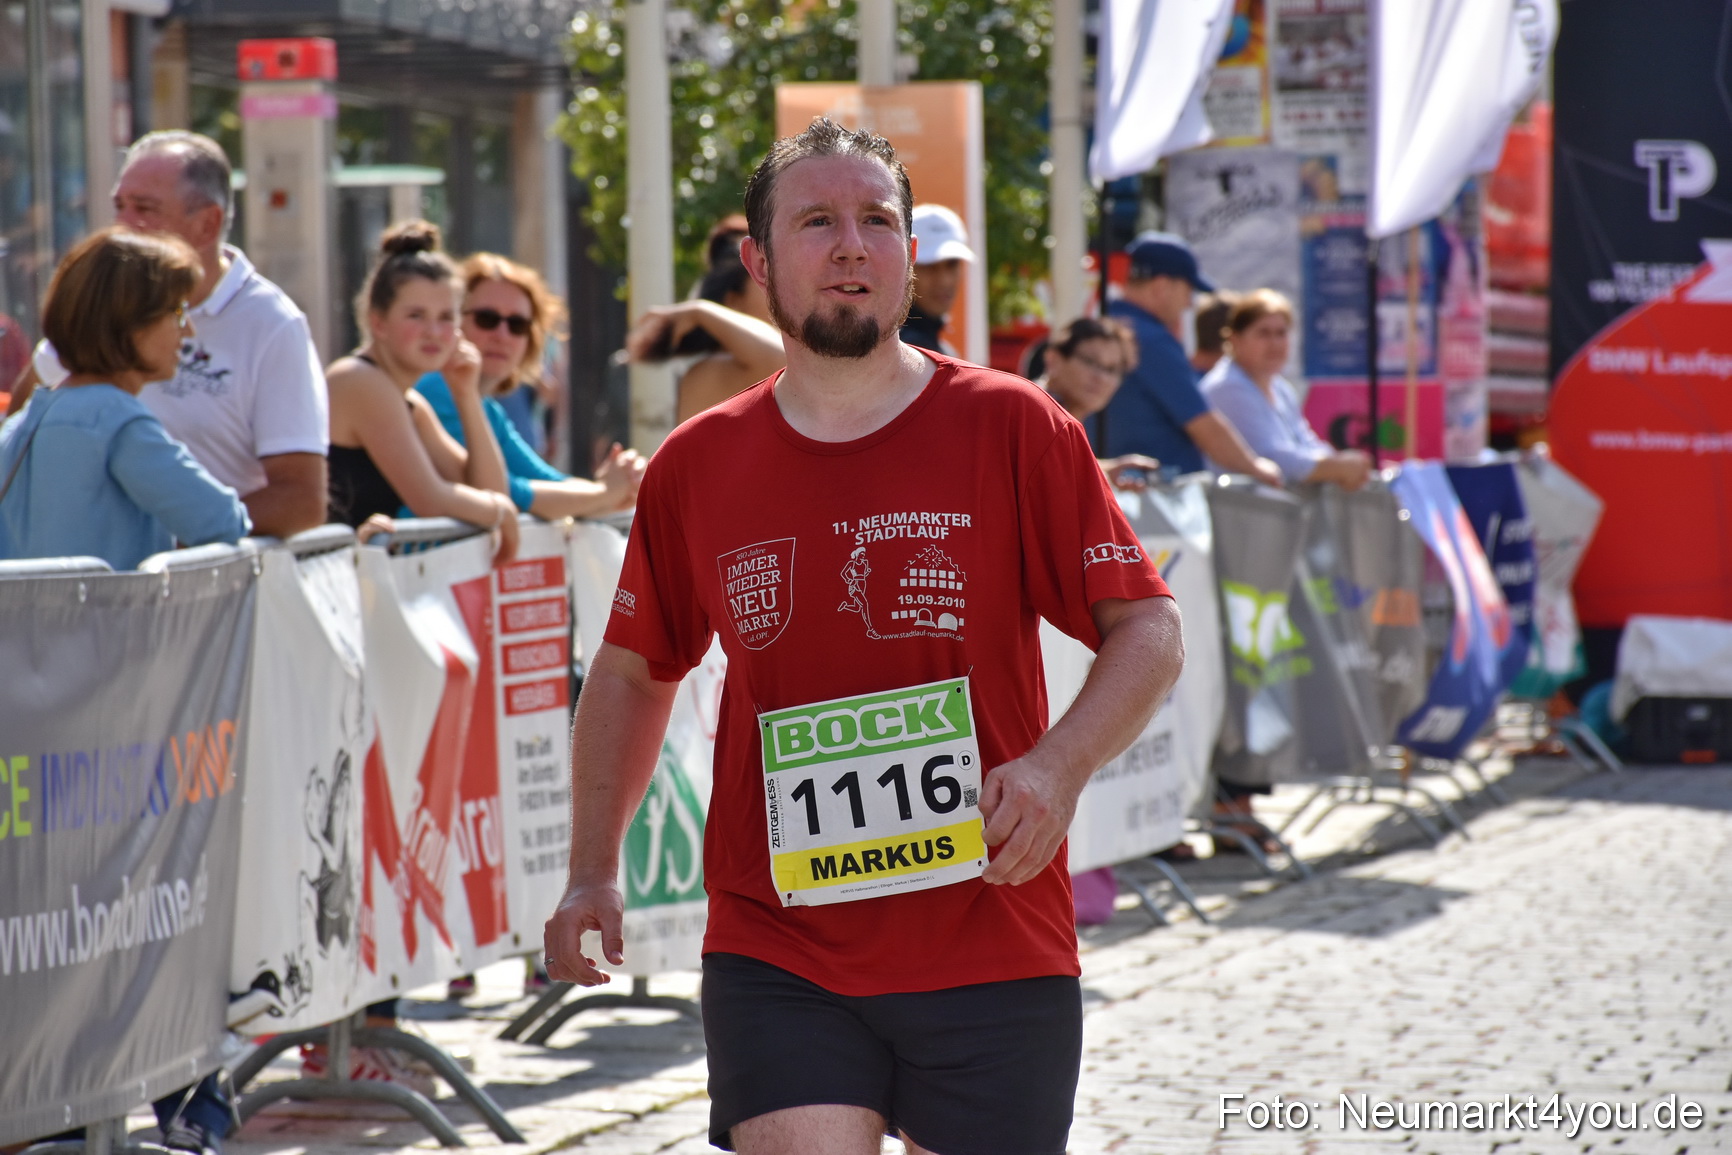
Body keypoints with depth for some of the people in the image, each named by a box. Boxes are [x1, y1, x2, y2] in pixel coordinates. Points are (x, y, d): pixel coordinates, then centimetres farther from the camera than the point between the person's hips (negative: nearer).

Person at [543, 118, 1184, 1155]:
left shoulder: (1013, 429, -2)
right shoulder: (695, 467, 5)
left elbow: (1150, 629, 0)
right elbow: (634, 670, 19)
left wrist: (1058, 766, -17)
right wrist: (594, 868, 12)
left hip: (993, 948, 0)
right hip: (776, 961, 1)